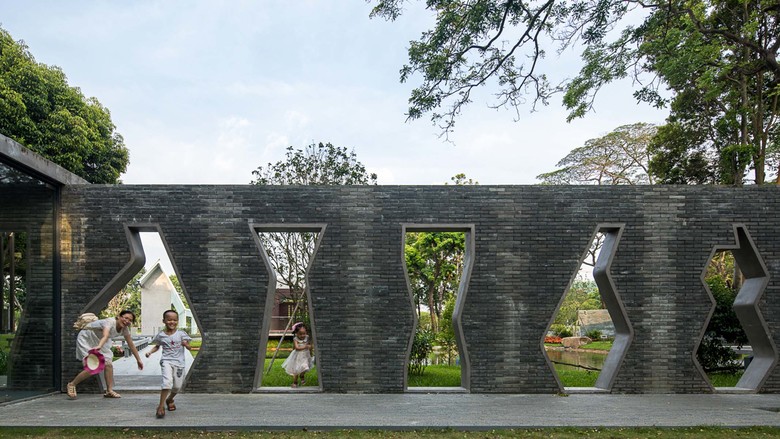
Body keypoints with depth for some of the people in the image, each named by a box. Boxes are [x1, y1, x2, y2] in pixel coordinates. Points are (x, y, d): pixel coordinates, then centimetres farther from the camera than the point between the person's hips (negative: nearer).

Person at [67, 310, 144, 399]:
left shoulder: (125, 328, -12)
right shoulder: (110, 322, -34)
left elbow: (131, 345, -2)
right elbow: (105, 336, -55)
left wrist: (138, 360, -1)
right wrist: (99, 346, -74)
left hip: (98, 341, 8)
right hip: (85, 338, -8)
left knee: (108, 364, -3)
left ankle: (109, 391, 6)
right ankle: (72, 384, 6)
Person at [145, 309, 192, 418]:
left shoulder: (181, 333, -2)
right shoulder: (161, 335, 2)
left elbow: (189, 348, -2)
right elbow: (157, 346, 20)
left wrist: (186, 344, -24)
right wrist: (150, 352, 2)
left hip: (179, 363, 1)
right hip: (166, 361, -1)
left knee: (177, 386, 8)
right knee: (167, 382, -24)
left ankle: (169, 399, 40)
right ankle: (161, 406, -14)